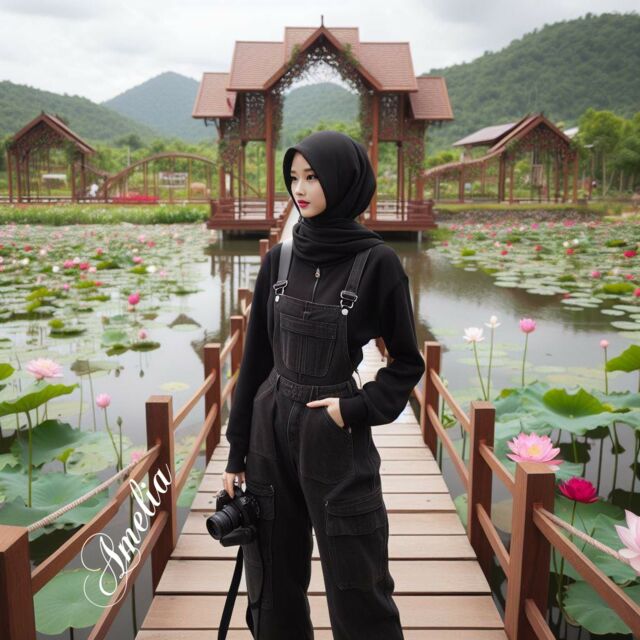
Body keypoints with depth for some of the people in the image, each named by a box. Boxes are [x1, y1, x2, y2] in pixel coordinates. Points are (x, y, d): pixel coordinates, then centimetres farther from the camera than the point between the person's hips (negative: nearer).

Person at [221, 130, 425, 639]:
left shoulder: (377, 263, -8)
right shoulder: (279, 259, 3)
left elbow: (407, 362, 0)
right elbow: (255, 357, 6)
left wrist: (357, 409, -14)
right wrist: (236, 449, 8)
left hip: (337, 440, -4)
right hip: (270, 433, 4)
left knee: (358, 592, 8)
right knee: (273, 584, 15)